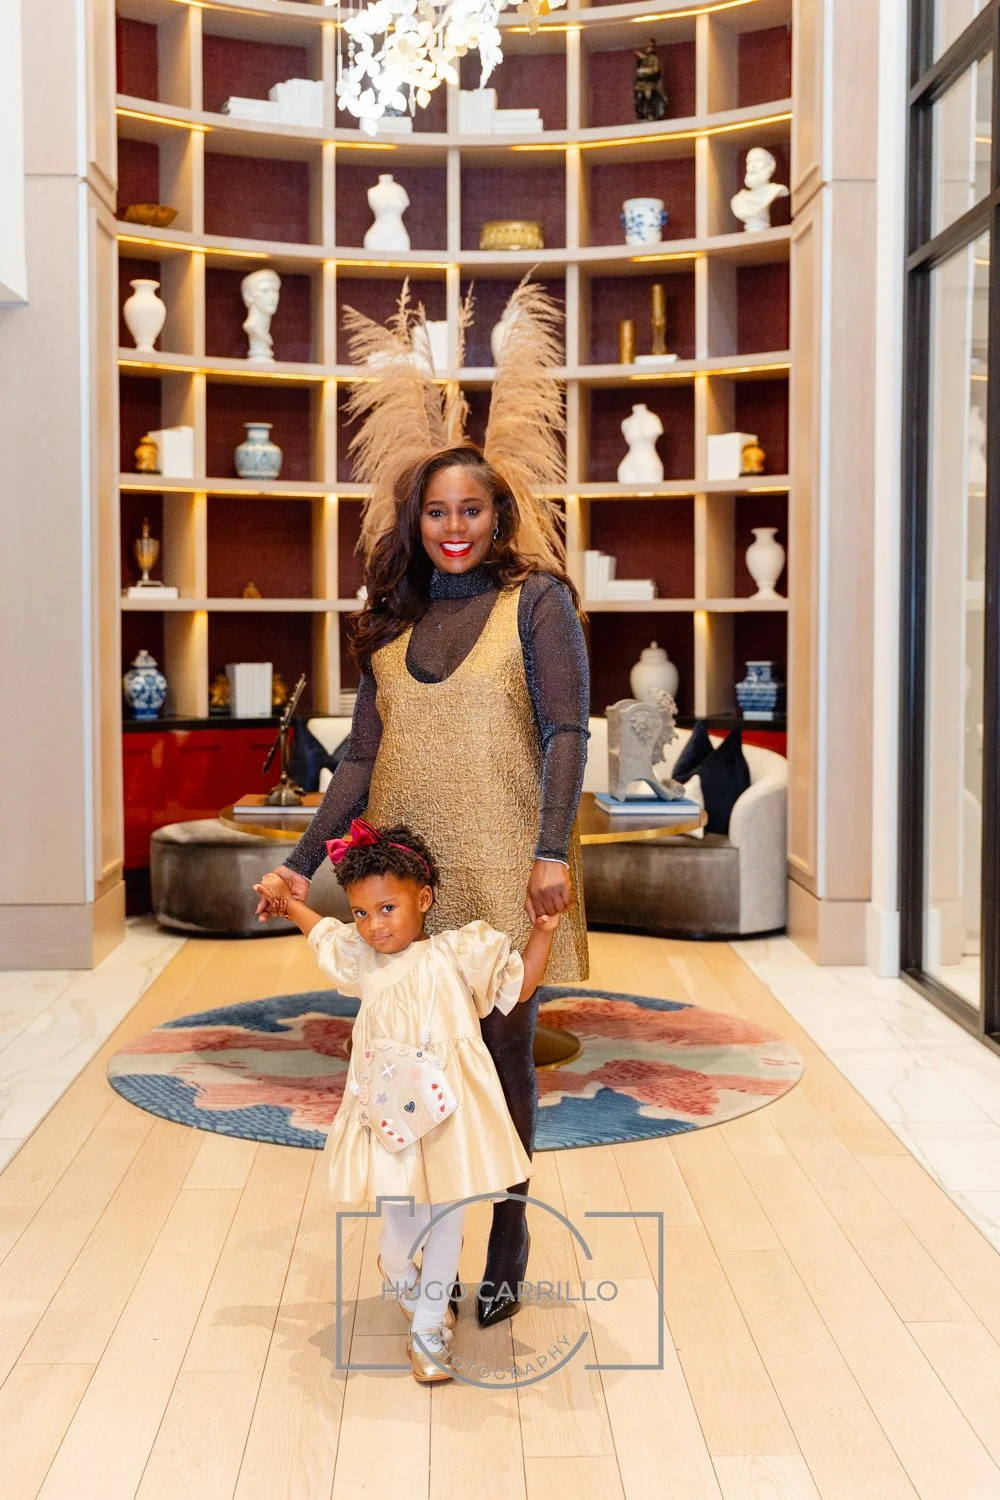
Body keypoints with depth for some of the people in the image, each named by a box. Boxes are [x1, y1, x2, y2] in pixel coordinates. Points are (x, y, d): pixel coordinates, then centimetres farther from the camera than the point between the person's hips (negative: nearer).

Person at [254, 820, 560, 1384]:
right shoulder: (363, 957, 8)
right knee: (402, 1229, 5)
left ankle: (428, 1330, 23)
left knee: (445, 1225, 6)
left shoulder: (457, 953, -3)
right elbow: (324, 932, 30)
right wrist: (288, 903, 24)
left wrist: (544, 931, -5)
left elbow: (519, 988, 5)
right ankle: (398, 1274, 41)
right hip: (388, 1120, 2)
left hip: (447, 1119, -2)